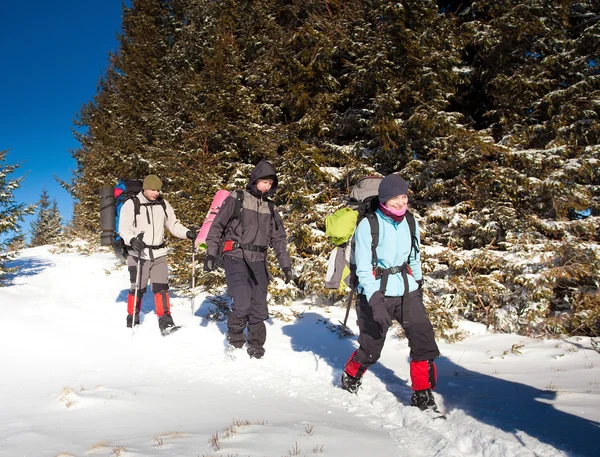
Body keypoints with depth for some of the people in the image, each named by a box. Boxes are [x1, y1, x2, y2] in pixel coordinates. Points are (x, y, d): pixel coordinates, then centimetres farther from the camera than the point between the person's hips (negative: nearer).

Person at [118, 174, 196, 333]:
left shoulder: (163, 204, 6)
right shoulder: (131, 205, -4)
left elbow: (173, 224, 11)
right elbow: (124, 229, -8)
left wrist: (187, 233, -7)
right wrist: (132, 240, -28)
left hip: (159, 254, 2)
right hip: (139, 254, -2)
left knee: (161, 287, -4)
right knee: (137, 289, 5)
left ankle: (165, 321, 0)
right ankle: (132, 320, 24)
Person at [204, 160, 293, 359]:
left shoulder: (271, 208, 15)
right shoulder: (236, 199, 0)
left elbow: (279, 238, 19)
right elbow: (217, 226, 0)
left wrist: (286, 265, 15)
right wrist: (211, 253, -8)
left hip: (258, 262, 5)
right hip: (236, 258, -5)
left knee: (259, 309, 5)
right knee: (242, 304, -19)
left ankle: (255, 348, 22)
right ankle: (234, 342, 6)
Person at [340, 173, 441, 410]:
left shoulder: (410, 223, 1)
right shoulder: (368, 225, -14)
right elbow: (363, 269, -14)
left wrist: (418, 284, 18)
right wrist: (376, 302, -22)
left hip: (407, 291, 4)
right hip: (375, 293, -4)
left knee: (424, 341, -5)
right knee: (371, 348, 6)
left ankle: (422, 394, 13)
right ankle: (350, 378, 35)